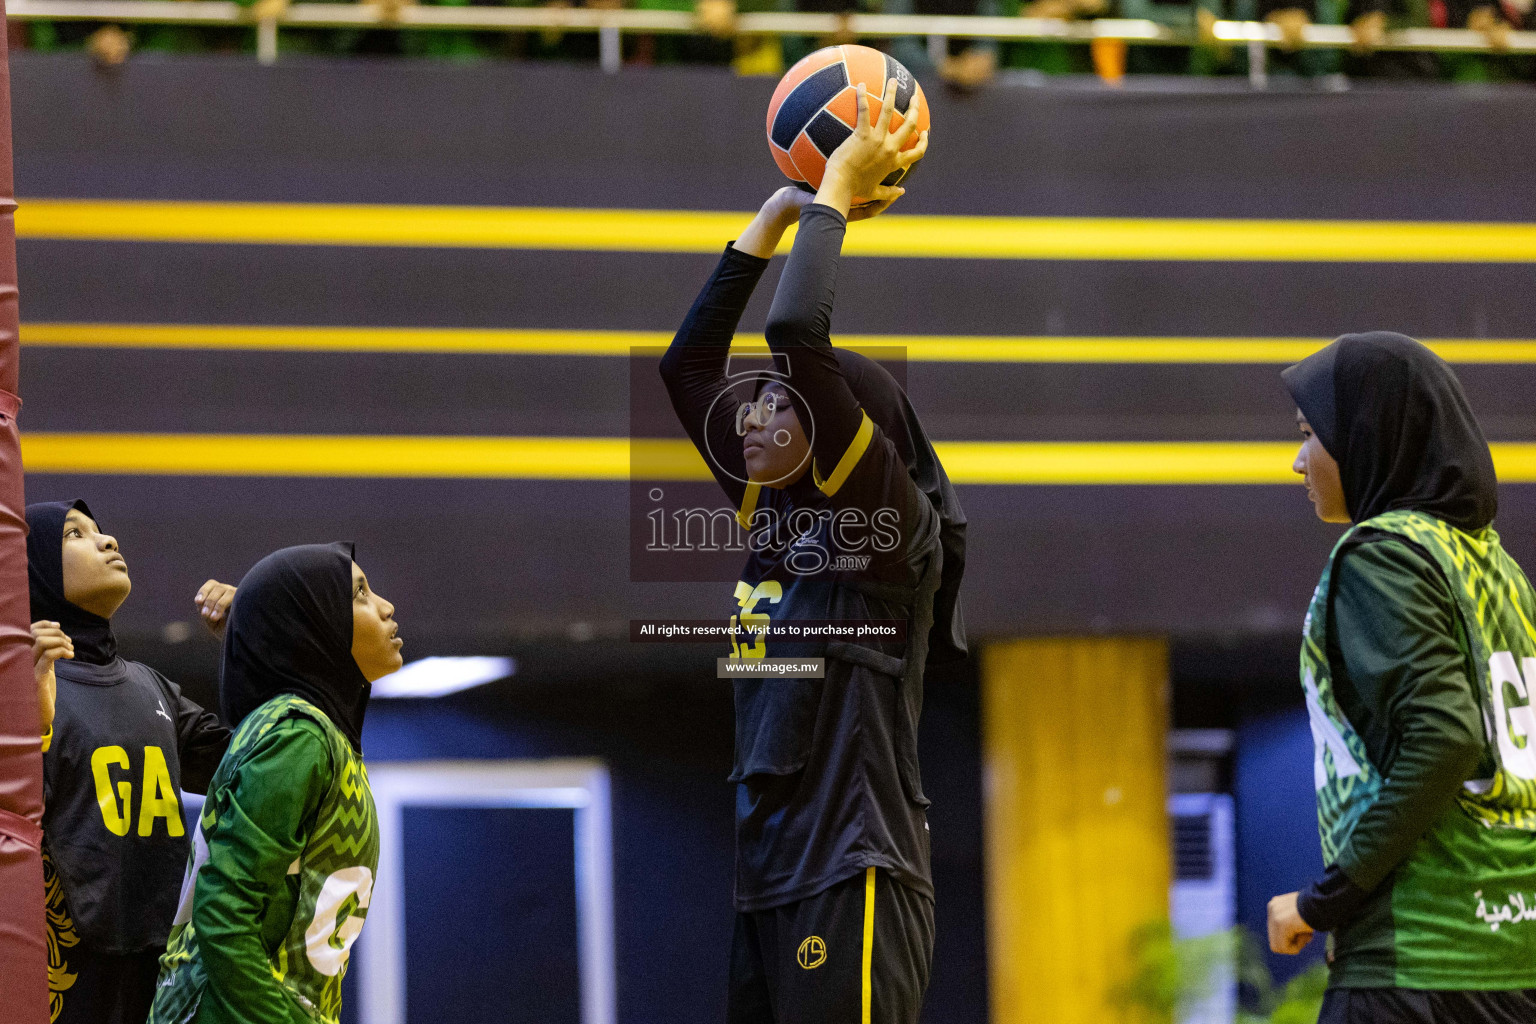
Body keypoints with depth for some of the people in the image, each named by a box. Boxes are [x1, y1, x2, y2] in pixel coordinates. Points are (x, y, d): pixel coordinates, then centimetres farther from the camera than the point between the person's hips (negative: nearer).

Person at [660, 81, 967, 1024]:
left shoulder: (894, 523, -7)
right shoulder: (776, 518, 14)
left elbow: (799, 333, -18)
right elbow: (689, 362, 18)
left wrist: (835, 194, -6)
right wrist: (778, 212, 16)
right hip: (767, 883, 8)